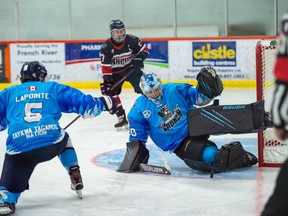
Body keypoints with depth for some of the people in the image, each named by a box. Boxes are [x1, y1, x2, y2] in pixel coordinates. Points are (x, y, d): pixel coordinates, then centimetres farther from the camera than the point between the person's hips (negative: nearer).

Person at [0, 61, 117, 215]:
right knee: (63, 139, 36)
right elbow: (83, 103, 16)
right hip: (52, 144, 1)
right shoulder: (53, 88, 19)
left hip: (19, 150, -1)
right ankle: (75, 177, 30)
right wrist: (104, 103, 32)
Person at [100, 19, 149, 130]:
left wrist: (138, 58, -18)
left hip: (132, 68, 0)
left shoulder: (131, 40, -17)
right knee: (110, 91, -13)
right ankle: (122, 118, -7)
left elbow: (144, 49, -1)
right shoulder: (106, 47, -19)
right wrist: (106, 81, -21)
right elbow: (106, 66, -16)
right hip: (116, 72, 0)